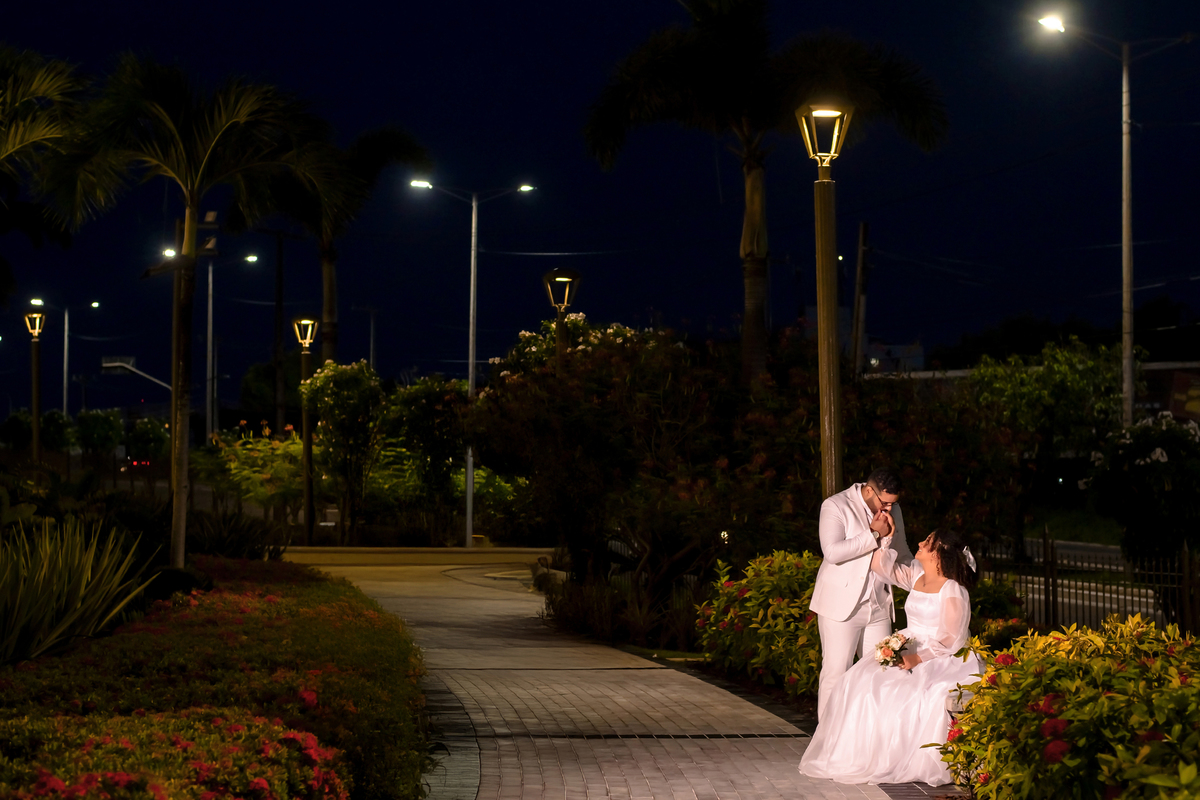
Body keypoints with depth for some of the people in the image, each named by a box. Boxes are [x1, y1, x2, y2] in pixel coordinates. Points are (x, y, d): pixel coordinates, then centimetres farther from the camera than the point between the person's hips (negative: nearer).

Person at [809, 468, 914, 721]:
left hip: (879, 606, 6)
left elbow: (901, 554, 24)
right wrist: (874, 534, -20)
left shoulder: (893, 511, 10)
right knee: (835, 672, -5)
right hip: (841, 605, -5)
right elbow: (832, 552, -23)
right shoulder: (835, 506, -9)